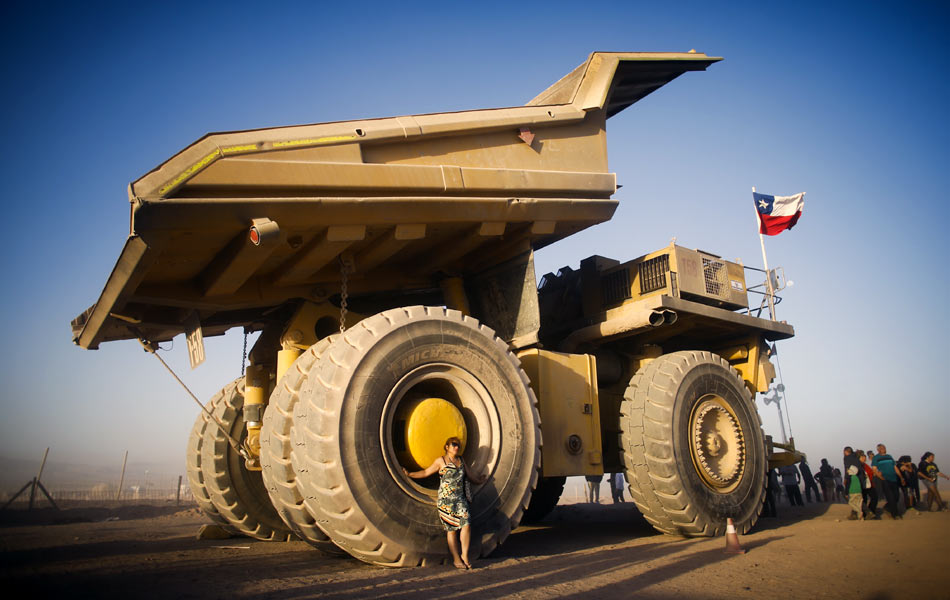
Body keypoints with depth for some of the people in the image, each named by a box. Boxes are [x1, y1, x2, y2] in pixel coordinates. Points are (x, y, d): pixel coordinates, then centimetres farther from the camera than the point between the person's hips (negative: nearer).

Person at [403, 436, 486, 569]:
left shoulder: (461, 461, 17)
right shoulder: (441, 461, 2)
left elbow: (469, 476, 32)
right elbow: (426, 472, 3)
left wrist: (480, 481, 45)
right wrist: (409, 474, -3)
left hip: (460, 499, 4)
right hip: (446, 500, -4)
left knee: (466, 524, -12)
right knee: (451, 529, -3)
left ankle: (464, 555, 1)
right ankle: (456, 559, 7)